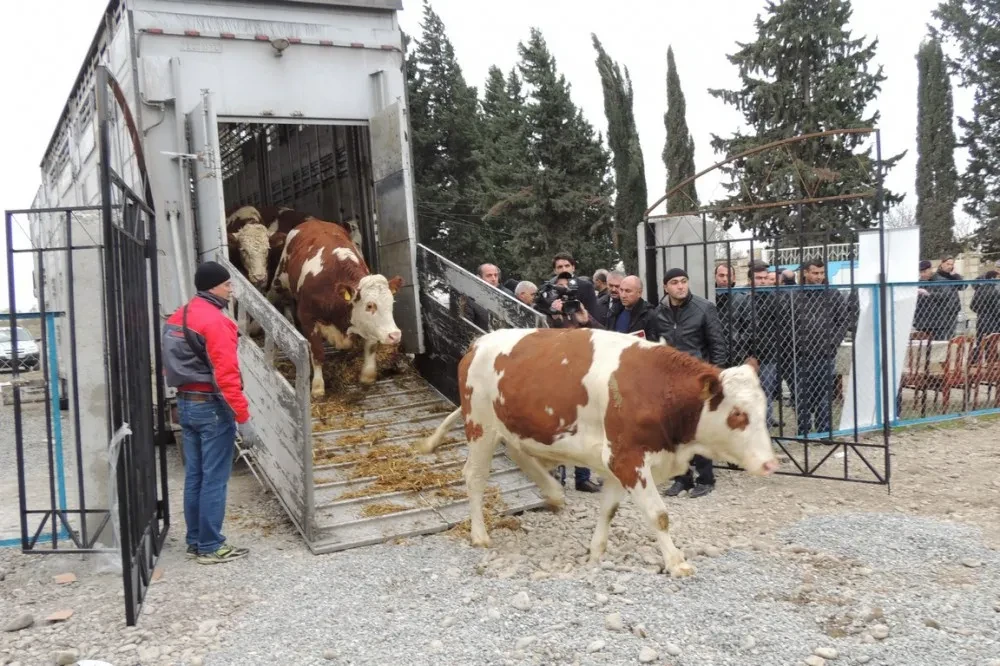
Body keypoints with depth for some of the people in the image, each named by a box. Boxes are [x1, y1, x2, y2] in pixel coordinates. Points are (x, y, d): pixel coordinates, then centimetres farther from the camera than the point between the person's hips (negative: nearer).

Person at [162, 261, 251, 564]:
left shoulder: (178, 317, 11)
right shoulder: (214, 320, -18)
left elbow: (170, 364, 18)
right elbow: (225, 374, -22)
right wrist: (243, 415, -18)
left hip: (186, 403, 9)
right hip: (212, 406, -9)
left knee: (194, 476, 14)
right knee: (214, 479, -1)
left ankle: (195, 541, 22)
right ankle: (210, 547, 5)